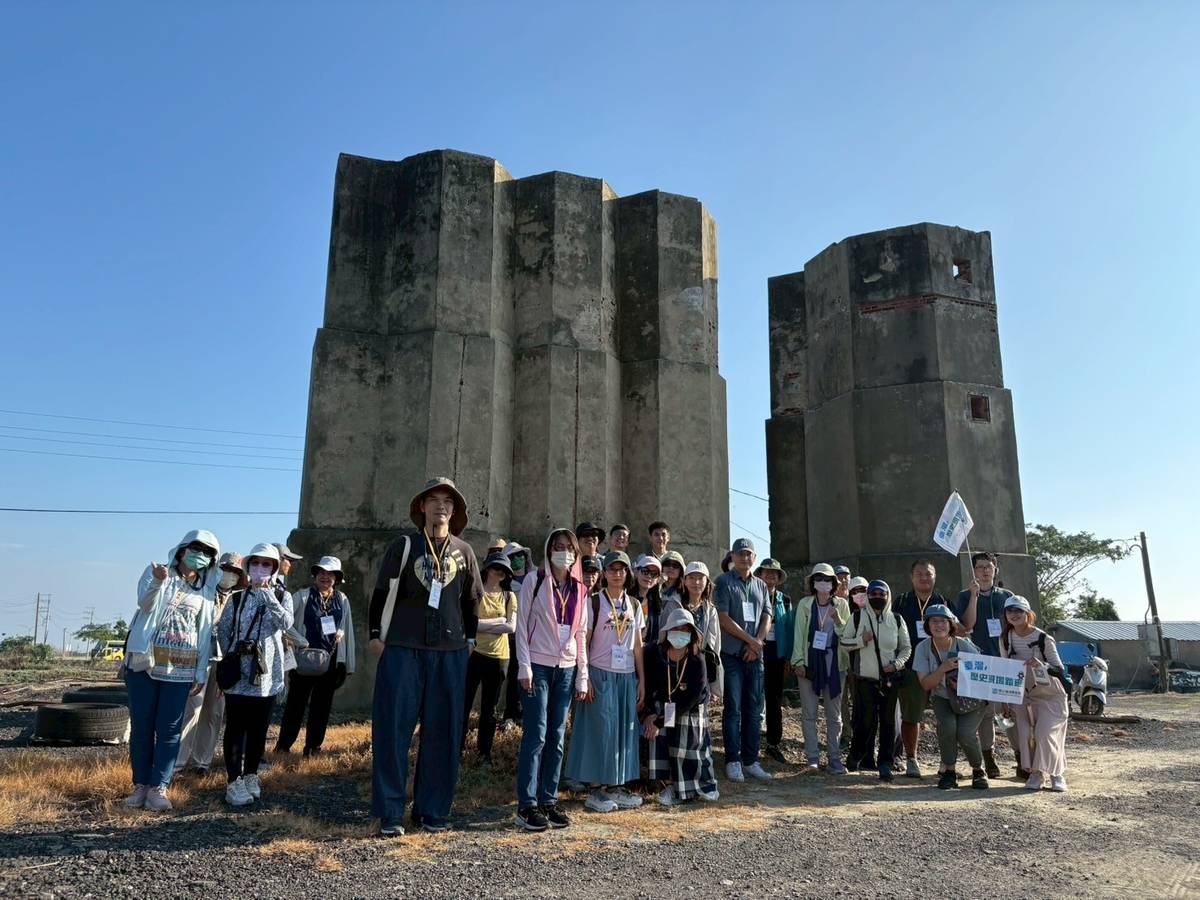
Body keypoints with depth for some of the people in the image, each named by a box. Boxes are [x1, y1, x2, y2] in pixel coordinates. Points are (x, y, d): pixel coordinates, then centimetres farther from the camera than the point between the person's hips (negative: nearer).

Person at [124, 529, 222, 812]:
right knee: (141, 725, 4)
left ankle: (159, 787, 6)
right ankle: (141, 784, 16)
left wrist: (202, 672, 4)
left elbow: (205, 632, 8)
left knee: (169, 728, 0)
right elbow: (144, 603, -19)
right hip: (145, 660, -1)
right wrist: (158, 581, -39)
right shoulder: (155, 571, 1)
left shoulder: (206, 589, 8)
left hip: (181, 667, 1)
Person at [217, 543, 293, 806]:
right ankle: (234, 781, 7)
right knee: (236, 728, 1)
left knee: (259, 729, 10)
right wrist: (232, 656, -1)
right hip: (238, 674, -1)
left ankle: (250, 775, 23)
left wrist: (267, 594, -14)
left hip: (267, 674, 1)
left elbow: (285, 622, -14)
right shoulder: (236, 599, 5)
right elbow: (222, 631, 9)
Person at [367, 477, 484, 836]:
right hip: (402, 649, -2)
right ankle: (390, 813, 10)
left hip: (450, 653, 2)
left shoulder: (464, 551, 9)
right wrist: (376, 636, 1)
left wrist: (468, 639, 13)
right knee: (393, 730, -1)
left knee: (443, 733, 5)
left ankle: (432, 811, 16)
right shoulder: (403, 546, 2)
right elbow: (383, 593, 4)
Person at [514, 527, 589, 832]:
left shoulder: (579, 589, 11)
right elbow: (522, 624, -4)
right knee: (536, 735, -6)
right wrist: (524, 667, -11)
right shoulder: (535, 581, -1)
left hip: (567, 668, 4)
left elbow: (581, 633, 12)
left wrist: (582, 676, 9)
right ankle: (527, 805, 0)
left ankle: (549, 800, 14)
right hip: (538, 666, -4)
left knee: (557, 737, 6)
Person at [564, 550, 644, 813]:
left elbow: (637, 646, 11)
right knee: (600, 729, -3)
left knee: (625, 730, 7)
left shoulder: (634, 605, 9)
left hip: (627, 676, 5)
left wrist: (641, 680, 8)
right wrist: (585, 678, -12)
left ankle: (616, 786, 17)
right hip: (600, 674, -5)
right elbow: (583, 642, -6)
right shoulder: (594, 601, -4)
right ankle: (596, 789, 7)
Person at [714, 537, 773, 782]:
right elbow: (723, 617, -9)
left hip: (755, 655, 5)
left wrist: (756, 643, -7)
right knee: (734, 709, -2)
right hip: (732, 654, -5)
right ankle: (733, 761, 5)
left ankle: (751, 760, 14)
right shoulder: (724, 582, -2)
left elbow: (766, 618, 10)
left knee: (755, 710, 6)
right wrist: (749, 640, -9)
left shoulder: (761, 586, 15)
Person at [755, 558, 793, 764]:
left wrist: (788, 658, 4)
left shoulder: (785, 601, 8)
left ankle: (774, 743, 19)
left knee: (775, 700, 9)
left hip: (777, 655, 3)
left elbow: (790, 630, 8)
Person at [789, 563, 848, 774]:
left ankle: (834, 759, 15)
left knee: (834, 715, 7)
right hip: (810, 662, -1)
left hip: (834, 663, 1)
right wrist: (798, 661, -7)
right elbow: (798, 634, 0)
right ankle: (813, 758, 11)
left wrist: (838, 620, -16)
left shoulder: (841, 605, 6)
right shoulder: (804, 604, 2)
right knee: (809, 713, 3)